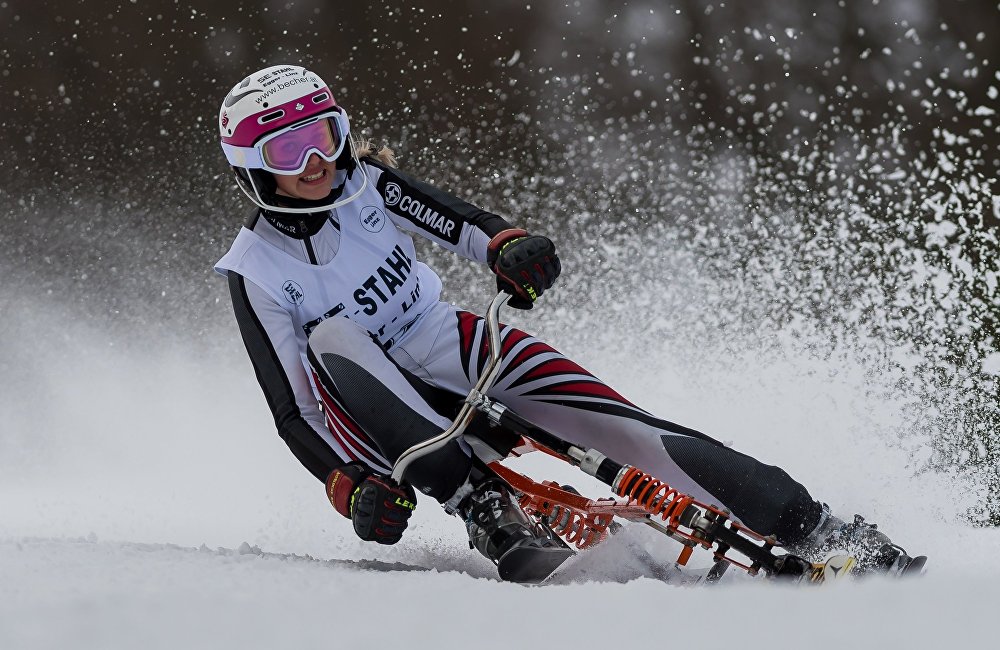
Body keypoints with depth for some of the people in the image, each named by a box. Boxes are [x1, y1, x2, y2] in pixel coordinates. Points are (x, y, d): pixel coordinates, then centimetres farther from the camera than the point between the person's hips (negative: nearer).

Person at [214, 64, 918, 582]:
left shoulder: (366, 183, -5)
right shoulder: (257, 272, -13)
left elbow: (456, 221, -5)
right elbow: (292, 406, -14)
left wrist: (510, 246, -29)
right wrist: (351, 486, -28)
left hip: (456, 348, 3)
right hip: (381, 406, -3)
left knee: (620, 423, -19)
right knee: (330, 341, -36)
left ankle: (805, 523, -22)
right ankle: (487, 512, -40)